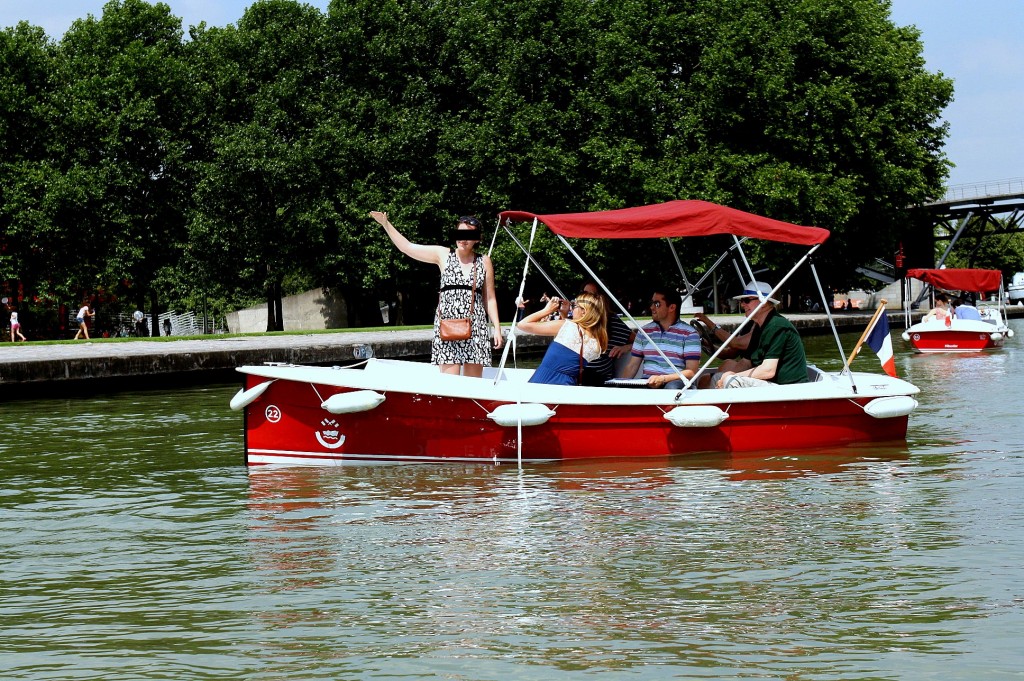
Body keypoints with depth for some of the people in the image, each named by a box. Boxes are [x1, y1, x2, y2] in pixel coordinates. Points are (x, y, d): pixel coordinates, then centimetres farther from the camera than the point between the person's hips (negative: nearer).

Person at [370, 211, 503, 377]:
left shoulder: (484, 262, 10)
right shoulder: (443, 255, 7)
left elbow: (490, 299, 12)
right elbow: (407, 247, 7)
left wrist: (497, 328, 7)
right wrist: (386, 224, 1)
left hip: (476, 326, 1)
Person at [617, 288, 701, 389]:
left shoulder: (689, 334, 2)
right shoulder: (645, 331, 17)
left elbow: (691, 372, -6)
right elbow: (632, 366, 16)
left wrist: (663, 379, -20)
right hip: (647, 384, 4)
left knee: (672, 387, -41)